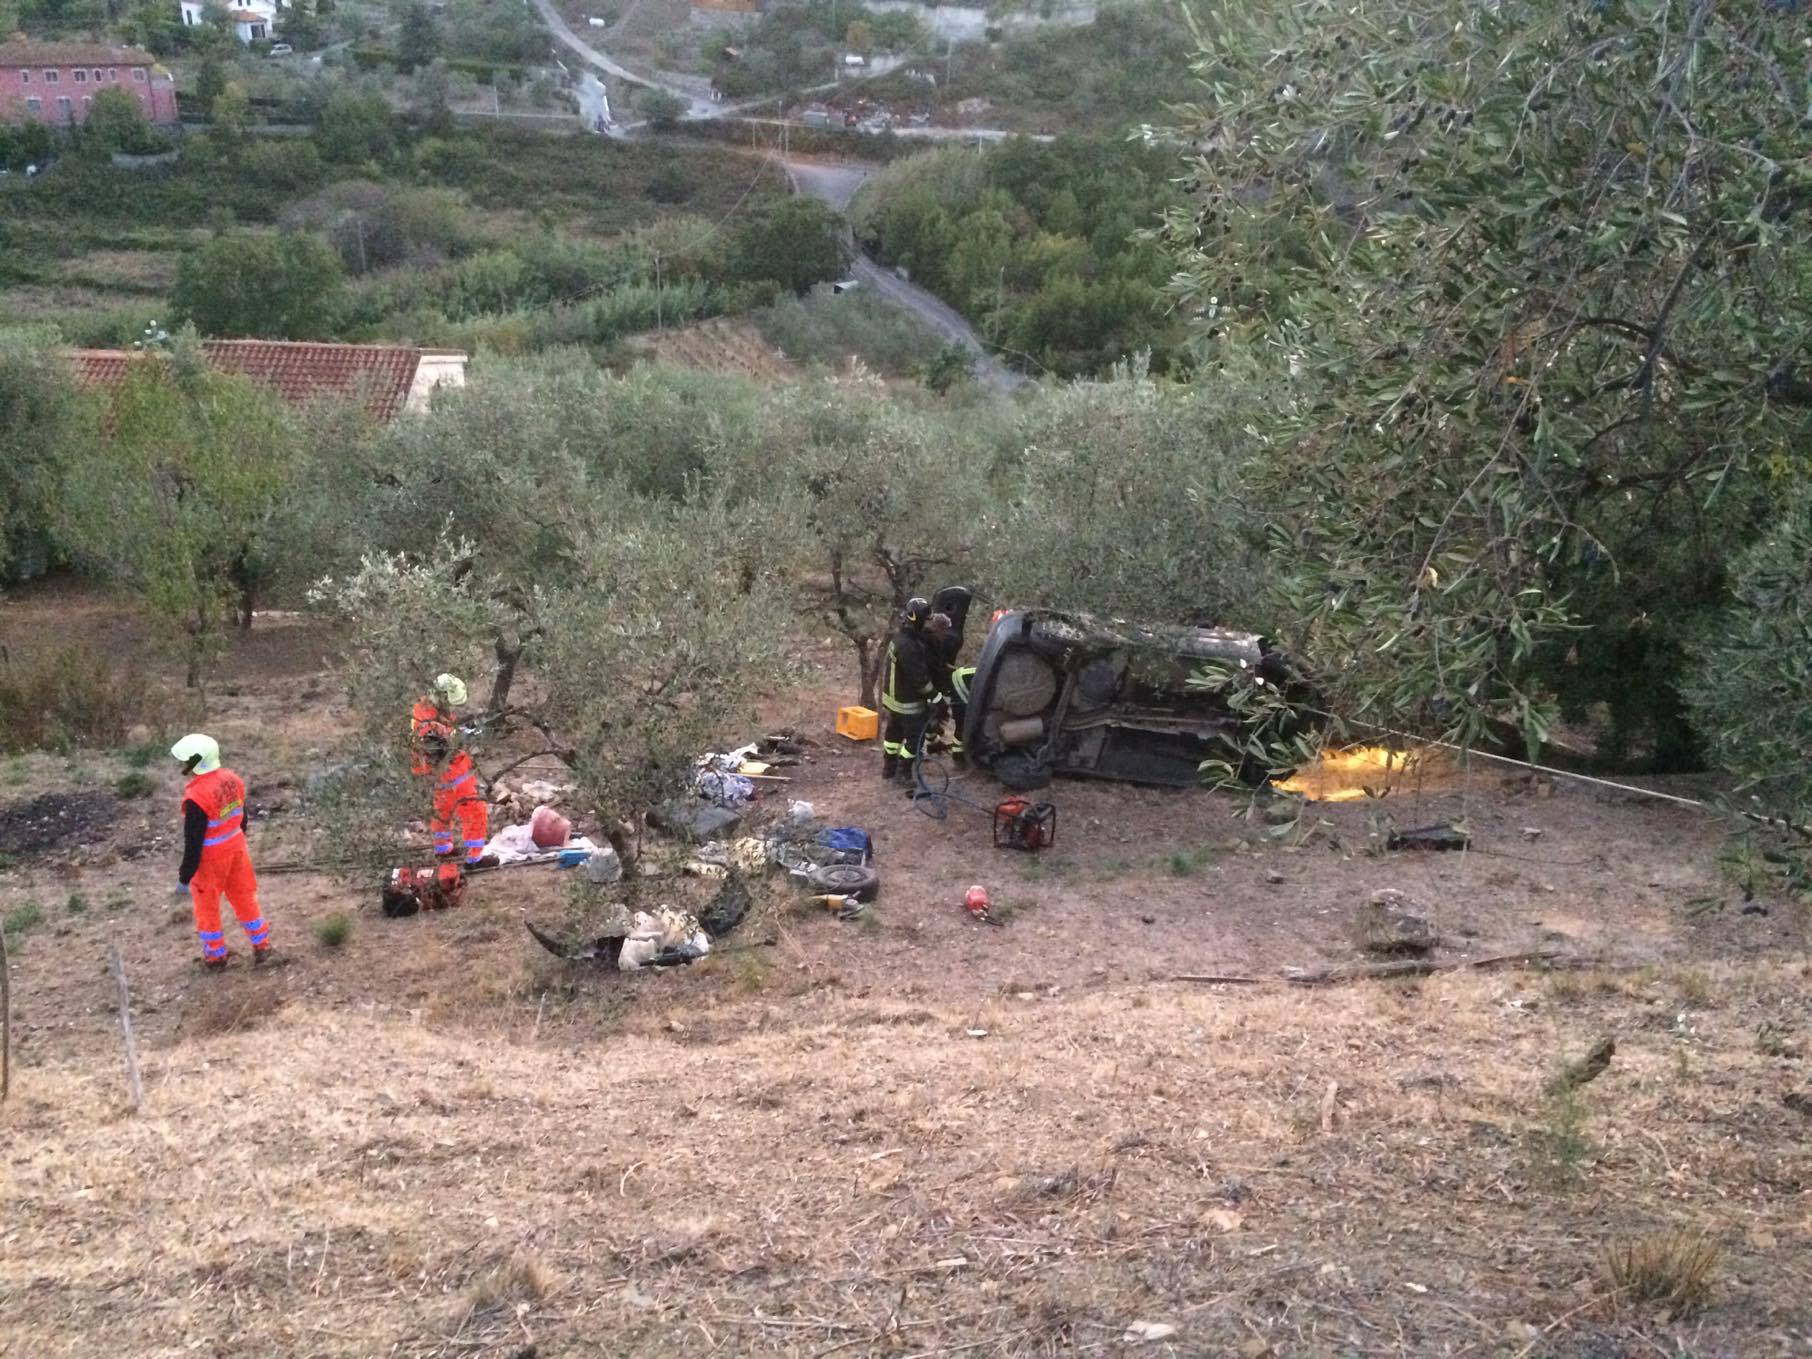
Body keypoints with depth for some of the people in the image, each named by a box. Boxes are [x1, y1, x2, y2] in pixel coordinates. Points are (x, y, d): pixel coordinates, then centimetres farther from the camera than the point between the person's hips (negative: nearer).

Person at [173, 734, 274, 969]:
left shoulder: (196, 798, -29)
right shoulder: (232, 780, -6)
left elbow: (193, 840, -22)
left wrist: (186, 872, -11)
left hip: (211, 857, -6)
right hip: (236, 847, 6)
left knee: (206, 906, 15)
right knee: (243, 897, 19)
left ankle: (215, 954, 29)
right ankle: (261, 946, 27)